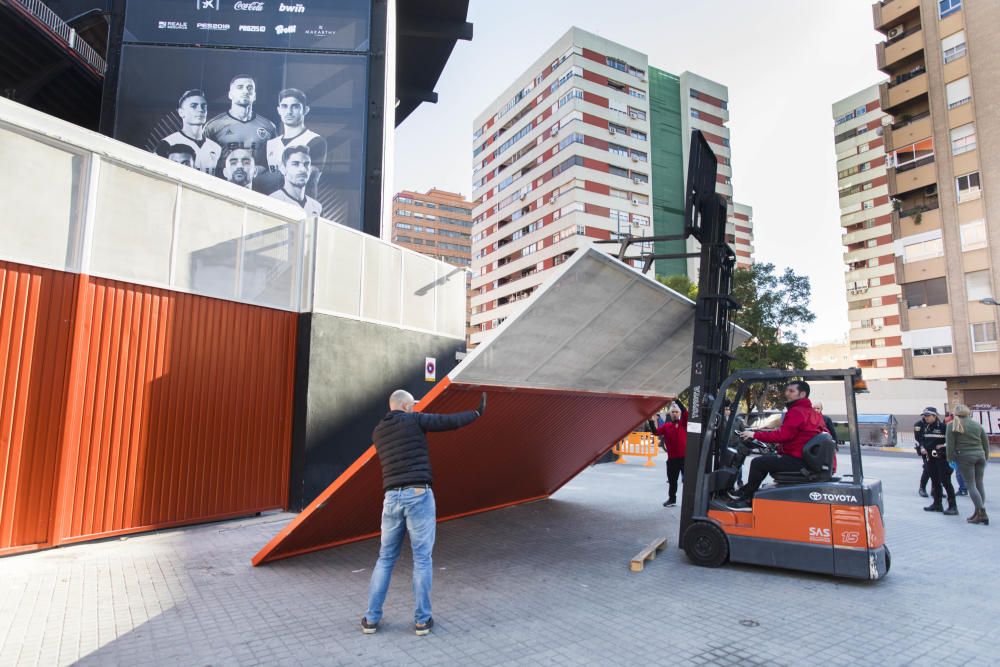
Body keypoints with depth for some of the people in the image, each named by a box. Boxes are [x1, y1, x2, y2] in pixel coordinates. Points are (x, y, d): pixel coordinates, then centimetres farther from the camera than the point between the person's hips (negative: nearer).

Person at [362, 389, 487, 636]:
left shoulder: (378, 432, 14)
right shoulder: (413, 420, -2)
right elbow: (451, 421, 0)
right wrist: (477, 413, 16)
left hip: (392, 497, 5)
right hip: (419, 495, -5)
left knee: (385, 558, 16)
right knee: (422, 559, 5)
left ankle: (371, 618, 19)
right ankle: (422, 620, 13)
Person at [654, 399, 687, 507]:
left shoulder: (683, 423, 0)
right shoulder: (666, 426, 5)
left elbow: (685, 412, -16)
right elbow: (656, 432, -8)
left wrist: (677, 400, -25)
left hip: (684, 457, -2)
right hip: (672, 458, 2)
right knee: (672, 480, 14)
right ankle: (672, 499, 30)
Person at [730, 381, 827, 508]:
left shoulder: (796, 411, -15)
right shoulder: (812, 412, 17)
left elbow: (783, 435, -21)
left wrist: (755, 434, -15)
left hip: (796, 461, -10)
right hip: (806, 459, 10)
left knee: (758, 463, -6)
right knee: (766, 459, 21)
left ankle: (748, 499, 3)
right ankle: (747, 491, 20)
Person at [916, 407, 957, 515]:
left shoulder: (943, 426, -13)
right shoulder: (925, 427, 8)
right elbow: (921, 439, 19)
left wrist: (944, 445, -19)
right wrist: (922, 447, 3)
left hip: (942, 457, -7)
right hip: (930, 457, 7)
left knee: (945, 481, -7)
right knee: (935, 481, 14)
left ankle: (953, 506, 0)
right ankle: (937, 504, 24)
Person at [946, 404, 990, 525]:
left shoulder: (953, 425, -5)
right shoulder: (977, 424, 10)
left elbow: (950, 444, -8)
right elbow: (986, 442, 12)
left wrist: (950, 458, -1)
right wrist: (986, 456, 21)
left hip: (965, 457, -5)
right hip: (980, 455, 5)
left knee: (971, 485, -1)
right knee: (979, 484, 10)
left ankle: (982, 513, -8)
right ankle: (979, 513, 13)